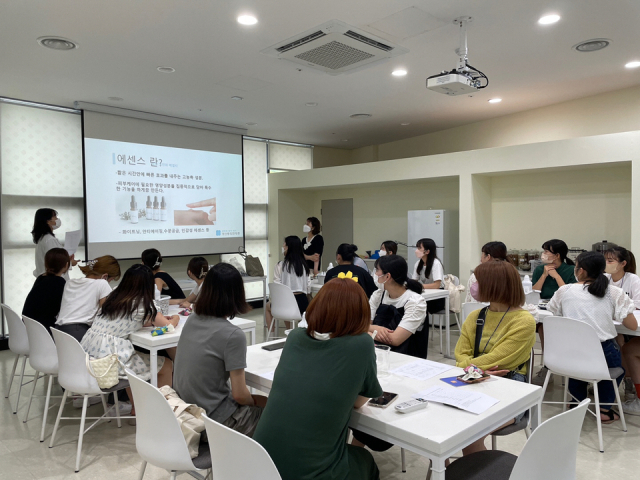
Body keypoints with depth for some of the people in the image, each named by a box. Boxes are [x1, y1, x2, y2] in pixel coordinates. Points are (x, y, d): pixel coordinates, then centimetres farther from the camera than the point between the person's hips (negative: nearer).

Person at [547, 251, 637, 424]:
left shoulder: (564, 291, -3)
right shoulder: (614, 293, -4)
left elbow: (553, 312, 14)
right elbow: (633, 325, -1)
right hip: (604, 355, 0)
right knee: (617, 365, 35)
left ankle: (577, 403, 37)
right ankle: (604, 409, 32)